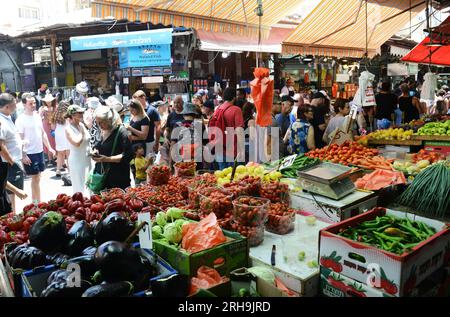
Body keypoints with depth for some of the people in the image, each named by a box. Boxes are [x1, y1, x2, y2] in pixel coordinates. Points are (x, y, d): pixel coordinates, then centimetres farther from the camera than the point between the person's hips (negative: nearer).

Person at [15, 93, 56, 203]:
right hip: (30, 153, -6)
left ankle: (35, 201, 24)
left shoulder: (37, 116, 8)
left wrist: (49, 147, 12)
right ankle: (37, 202, 12)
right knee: (36, 178, 1)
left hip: (40, 151, 6)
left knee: (37, 177, 13)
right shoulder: (21, 119, -12)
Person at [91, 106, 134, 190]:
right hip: (101, 175, 7)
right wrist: (95, 152, 1)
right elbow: (97, 147, 26)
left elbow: (128, 155, -17)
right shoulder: (102, 132, 10)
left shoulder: (121, 132, -12)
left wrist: (107, 159, -22)